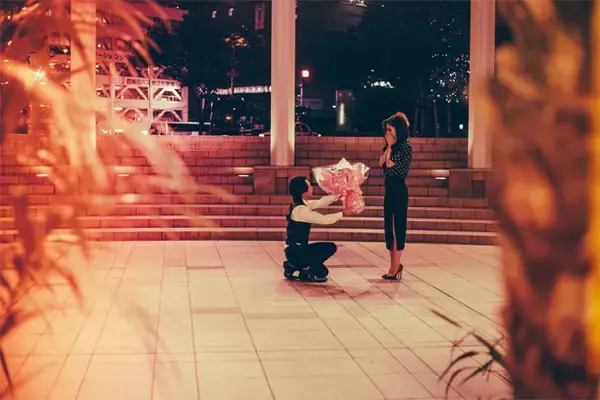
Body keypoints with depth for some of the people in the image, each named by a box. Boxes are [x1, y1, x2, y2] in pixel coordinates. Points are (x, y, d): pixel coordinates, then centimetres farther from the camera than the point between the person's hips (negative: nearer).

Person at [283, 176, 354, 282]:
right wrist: (342, 214, -8)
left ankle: (294, 265, 10)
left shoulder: (302, 204, 6)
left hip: (299, 248, 10)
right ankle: (294, 267, 4)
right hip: (295, 251, -10)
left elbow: (321, 203, 12)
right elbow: (323, 219, -19)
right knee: (321, 272, -14)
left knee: (331, 247, 15)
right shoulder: (300, 209, -21)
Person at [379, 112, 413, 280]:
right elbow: (381, 162, 3)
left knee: (398, 227, -4)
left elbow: (390, 164, -18)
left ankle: (395, 267, 0)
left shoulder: (405, 146, -11)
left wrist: (391, 146, -9)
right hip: (389, 189, 9)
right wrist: (389, 146, -2)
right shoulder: (391, 146, 13)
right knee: (389, 227, 11)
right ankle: (395, 265, 20)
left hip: (399, 189, -9)